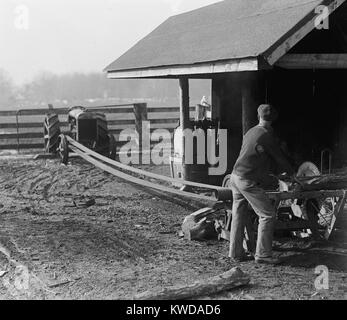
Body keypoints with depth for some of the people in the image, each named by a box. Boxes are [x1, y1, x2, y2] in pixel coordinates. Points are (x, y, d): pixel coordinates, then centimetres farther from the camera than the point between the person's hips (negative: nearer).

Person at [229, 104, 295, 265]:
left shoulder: (251, 132, 14)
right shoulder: (267, 135, -12)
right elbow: (279, 157, 0)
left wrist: (278, 172, 34)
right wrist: (290, 172, 19)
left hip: (235, 176, 9)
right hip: (248, 181, -9)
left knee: (239, 215, 13)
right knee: (268, 215, -2)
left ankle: (236, 253, 17)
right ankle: (262, 254, -2)